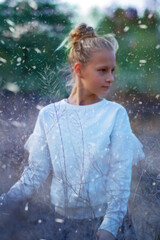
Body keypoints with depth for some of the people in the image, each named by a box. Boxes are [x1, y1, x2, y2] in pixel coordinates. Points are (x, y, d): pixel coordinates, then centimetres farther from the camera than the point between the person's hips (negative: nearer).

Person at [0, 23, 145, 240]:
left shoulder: (116, 114, -8)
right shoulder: (49, 115, -3)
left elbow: (121, 176, -11)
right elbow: (35, 173, -3)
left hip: (104, 220, -1)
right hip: (63, 219, 1)